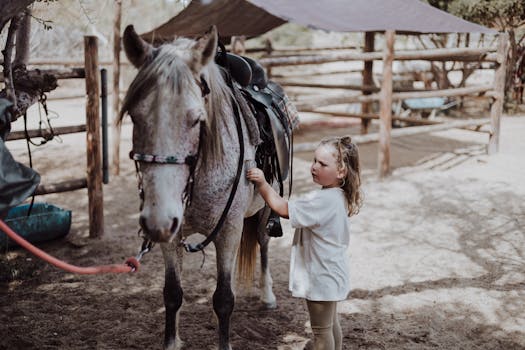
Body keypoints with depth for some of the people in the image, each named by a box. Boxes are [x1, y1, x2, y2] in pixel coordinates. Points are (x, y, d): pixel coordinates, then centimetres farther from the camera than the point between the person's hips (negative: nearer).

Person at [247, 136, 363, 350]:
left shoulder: (323, 200, -29)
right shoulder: (337, 196, 2)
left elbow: (283, 209, -26)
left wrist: (262, 184, -21)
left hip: (321, 278, -10)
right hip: (330, 274, 10)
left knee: (321, 330, 5)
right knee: (331, 324, 25)